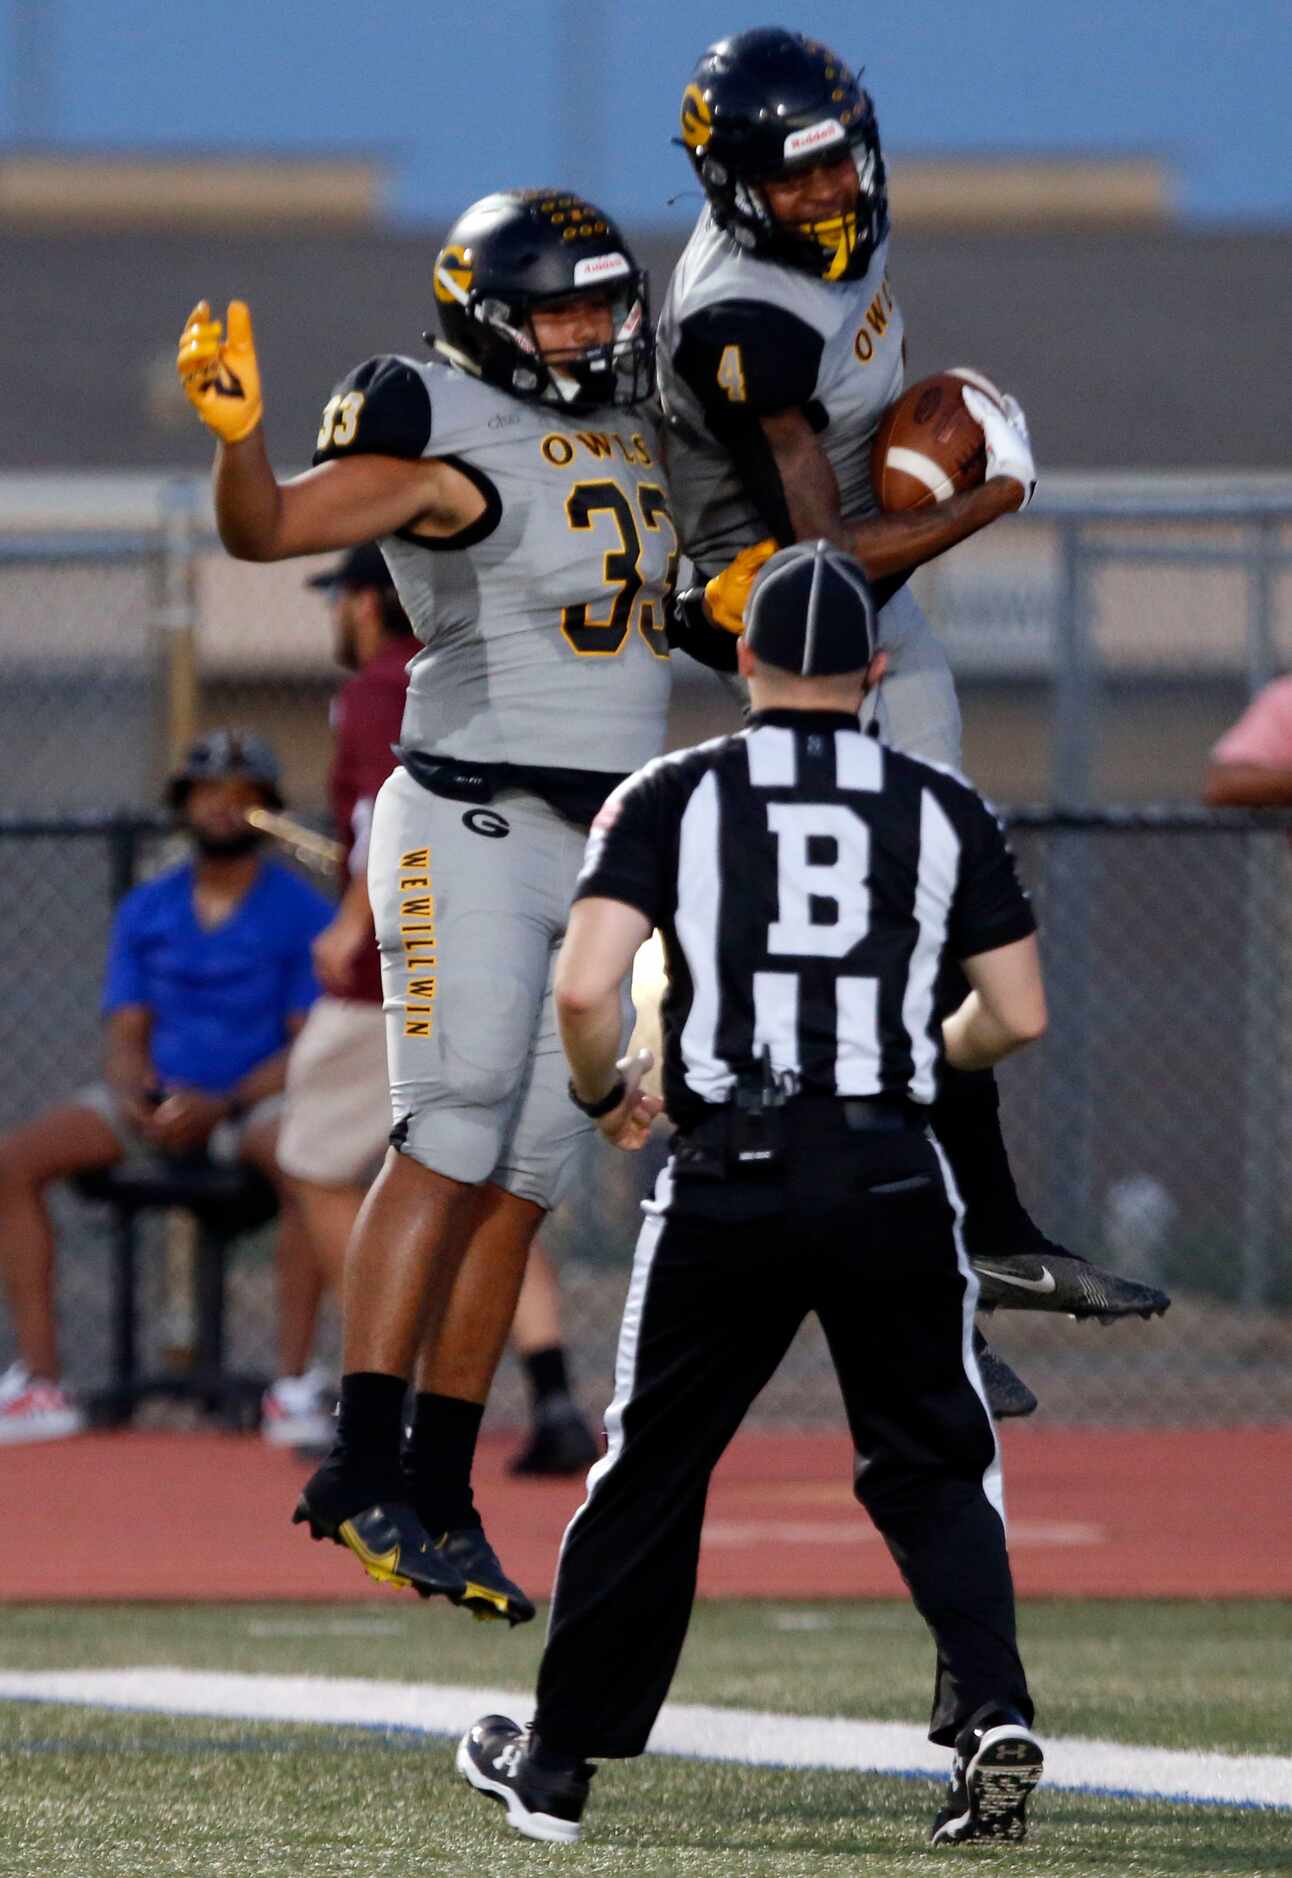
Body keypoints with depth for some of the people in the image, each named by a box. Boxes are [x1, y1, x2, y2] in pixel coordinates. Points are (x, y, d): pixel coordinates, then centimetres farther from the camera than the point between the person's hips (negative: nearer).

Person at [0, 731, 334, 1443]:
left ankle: (291, 1381, -36)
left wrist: (219, 1108, -23)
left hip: (257, 1098, -4)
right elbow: (126, 1034, 8)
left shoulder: (303, 915, -2)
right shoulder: (144, 912, 10)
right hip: (158, 1100, 4)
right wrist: (137, 1096, -16)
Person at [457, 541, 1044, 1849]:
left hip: (731, 1183, -1)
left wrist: (605, 1095, 10)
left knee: (651, 1471, 11)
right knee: (932, 1471, 12)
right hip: (894, 1179, 1)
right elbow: (1017, 1017, 6)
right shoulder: (942, 810, 5)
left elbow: (584, 992, -10)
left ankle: (558, 1763, 20)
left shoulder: (672, 798, 0)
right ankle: (994, 1718, -8)